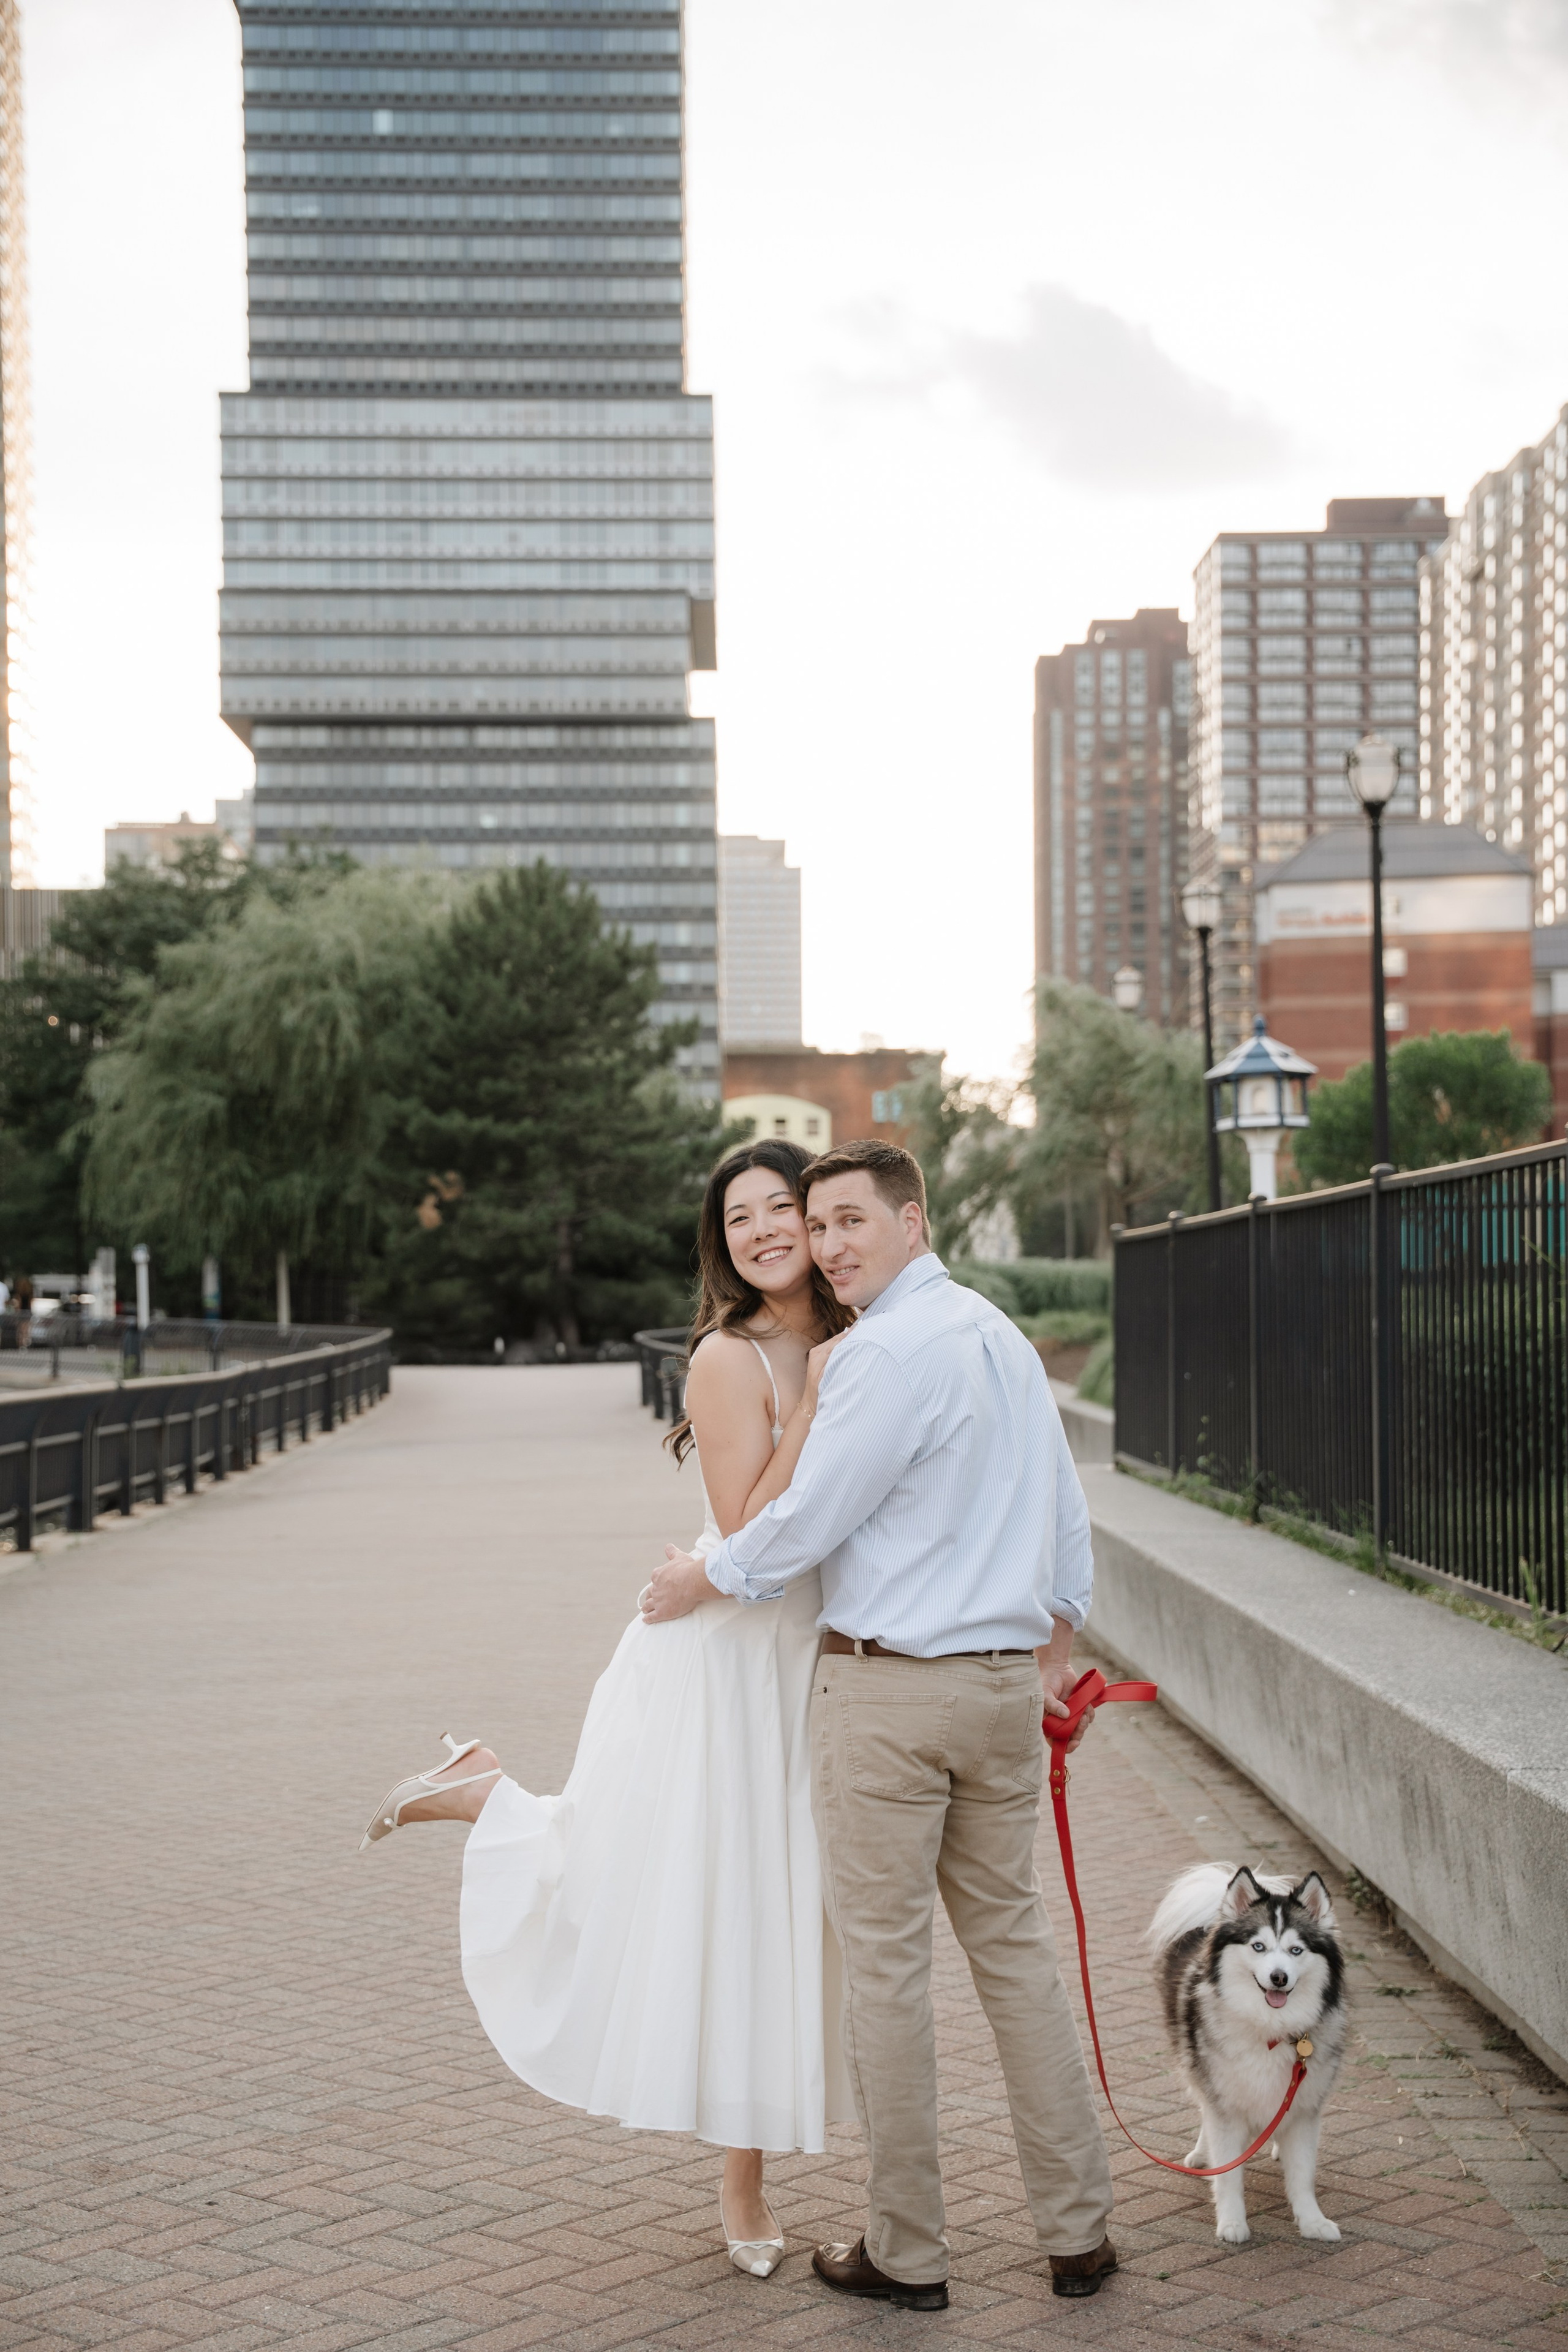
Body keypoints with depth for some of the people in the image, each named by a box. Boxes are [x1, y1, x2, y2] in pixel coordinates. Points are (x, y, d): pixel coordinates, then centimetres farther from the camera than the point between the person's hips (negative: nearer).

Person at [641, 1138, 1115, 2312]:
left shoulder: (888, 1349, -15)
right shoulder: (1004, 1336, 12)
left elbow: (809, 1521, -14)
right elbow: (1067, 1508, 19)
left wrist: (700, 1579, 2)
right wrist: (1056, 1646, 30)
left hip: (888, 1688, -8)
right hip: (1004, 1681, 8)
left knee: (887, 1964, 2)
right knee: (1015, 1944, 14)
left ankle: (907, 2252, 11)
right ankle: (1078, 2230, 17)